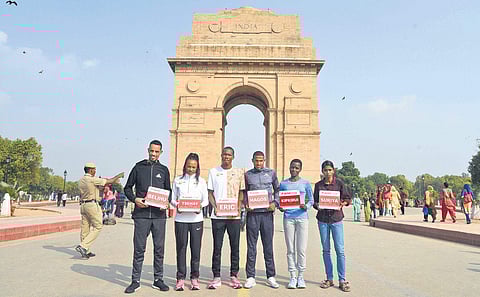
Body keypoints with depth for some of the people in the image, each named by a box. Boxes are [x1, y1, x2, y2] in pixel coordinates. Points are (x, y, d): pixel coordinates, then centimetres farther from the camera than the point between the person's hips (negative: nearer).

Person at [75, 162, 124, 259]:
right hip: (92, 205, -9)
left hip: (83, 205, 9)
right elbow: (109, 181, -10)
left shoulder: (81, 181, 12)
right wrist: (119, 175, 5)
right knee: (97, 227, -2)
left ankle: (85, 252, 15)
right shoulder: (93, 179, -12)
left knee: (85, 228, 9)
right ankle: (83, 246, -11)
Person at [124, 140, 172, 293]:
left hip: (159, 214, 1)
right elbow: (128, 188, 11)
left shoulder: (164, 170, 11)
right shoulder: (138, 167, 7)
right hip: (141, 213, -1)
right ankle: (135, 281, 14)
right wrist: (135, 199, -8)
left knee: (159, 248, 6)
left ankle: (158, 279, 17)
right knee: (139, 248, 3)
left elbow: (168, 190, 17)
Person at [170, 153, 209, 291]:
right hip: (181, 218, 0)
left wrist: (200, 206, -13)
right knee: (181, 248, 3)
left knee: (196, 248, 3)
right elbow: (172, 198, 9)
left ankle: (194, 277, 14)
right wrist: (176, 205, -12)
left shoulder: (201, 181, 8)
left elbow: (206, 200, 8)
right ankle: (180, 278, 12)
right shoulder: (178, 180, 9)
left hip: (196, 218, 0)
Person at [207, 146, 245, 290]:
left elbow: (241, 193, 9)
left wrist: (238, 208, -6)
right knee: (217, 247, 3)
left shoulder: (239, 172, 9)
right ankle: (216, 277, 13)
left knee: (235, 247, 5)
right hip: (218, 215, 0)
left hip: (234, 215, 1)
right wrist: (215, 207, -8)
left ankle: (234, 276, 17)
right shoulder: (213, 171, 8)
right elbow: (210, 192, 8)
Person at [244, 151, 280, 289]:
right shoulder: (247, 175, 6)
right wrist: (246, 204, -6)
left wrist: (275, 203, -1)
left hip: (267, 212, 1)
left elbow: (277, 190, 14)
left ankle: (271, 276, 18)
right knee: (251, 246, 4)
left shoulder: (271, 173, 8)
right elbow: (244, 192, 11)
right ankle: (250, 277, 13)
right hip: (252, 213, 0)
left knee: (268, 246, 8)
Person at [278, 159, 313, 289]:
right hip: (288, 218, 1)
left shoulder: (305, 183, 4)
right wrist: (280, 207, -9)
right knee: (290, 249, 4)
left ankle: (301, 276, 13)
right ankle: (293, 277, 13)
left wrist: (306, 207, -13)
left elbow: (311, 200, 7)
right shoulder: (283, 184, 8)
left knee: (301, 249, 0)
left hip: (302, 217, -1)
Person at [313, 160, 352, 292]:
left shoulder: (339, 183, 2)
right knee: (326, 250, 7)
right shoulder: (318, 185, 7)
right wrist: (317, 206, -13)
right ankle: (329, 279, 17)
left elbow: (347, 198, 4)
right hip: (323, 219, 2)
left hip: (337, 218, -2)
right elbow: (314, 201, 8)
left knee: (340, 250, -5)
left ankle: (342, 280, 5)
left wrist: (343, 203, -16)